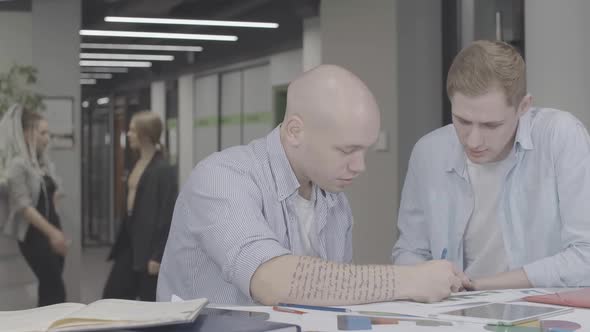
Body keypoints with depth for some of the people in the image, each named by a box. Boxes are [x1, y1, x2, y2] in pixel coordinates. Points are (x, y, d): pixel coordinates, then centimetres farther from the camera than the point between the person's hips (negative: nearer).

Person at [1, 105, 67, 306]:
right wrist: (51, 232, -24)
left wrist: (56, 230, 15)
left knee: (49, 288, 9)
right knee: (55, 289, -10)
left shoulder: (44, 163, 10)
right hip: (33, 234, -8)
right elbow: (24, 206, -20)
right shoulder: (17, 164, -14)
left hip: (51, 230, 8)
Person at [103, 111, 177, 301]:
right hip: (131, 242, 9)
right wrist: (122, 241, 16)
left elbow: (167, 216, -17)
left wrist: (158, 256, -19)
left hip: (149, 245, -9)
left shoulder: (163, 170, -14)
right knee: (111, 296, 9)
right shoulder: (139, 164, 12)